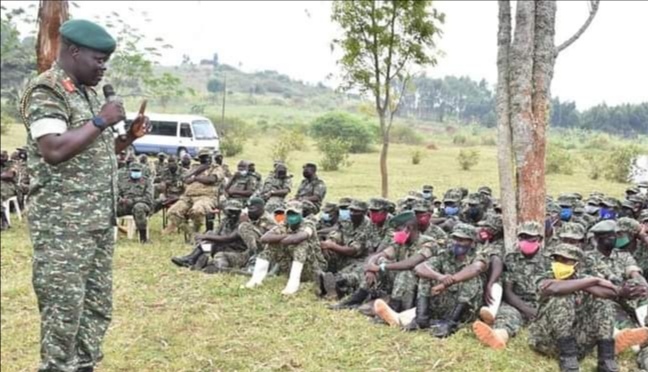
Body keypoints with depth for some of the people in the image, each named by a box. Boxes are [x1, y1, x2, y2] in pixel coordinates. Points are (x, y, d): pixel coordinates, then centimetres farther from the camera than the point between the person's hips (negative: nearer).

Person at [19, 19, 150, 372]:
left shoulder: (88, 93, 16)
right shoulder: (45, 90, -10)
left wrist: (128, 138, 7)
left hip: (99, 220, 9)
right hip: (62, 224, -9)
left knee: (97, 305, 14)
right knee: (63, 311, -2)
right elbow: (55, 150, -24)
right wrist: (101, 121, -16)